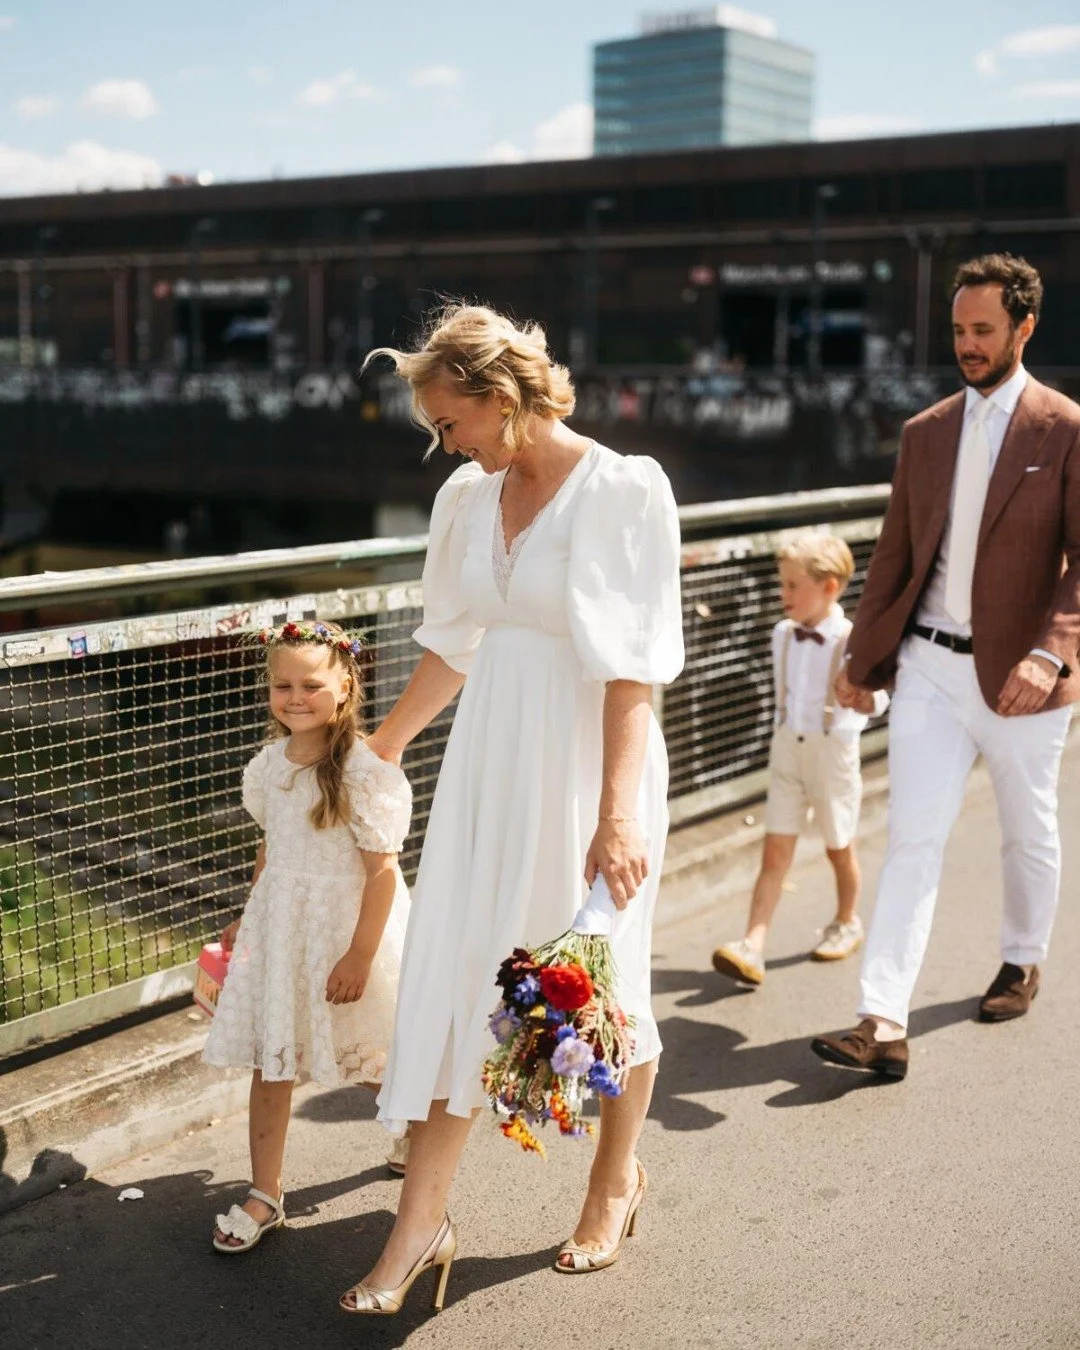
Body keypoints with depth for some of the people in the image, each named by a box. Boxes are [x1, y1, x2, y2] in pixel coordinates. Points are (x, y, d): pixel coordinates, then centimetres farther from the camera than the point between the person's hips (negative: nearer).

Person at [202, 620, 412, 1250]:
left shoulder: (367, 770, -20)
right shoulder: (269, 763, 2)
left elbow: (383, 871, -19)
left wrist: (360, 956, -20)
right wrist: (248, 919, 20)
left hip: (346, 926, -5)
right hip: (278, 927, 5)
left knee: (376, 1062, 14)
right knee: (270, 1063, 7)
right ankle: (265, 1195, 19)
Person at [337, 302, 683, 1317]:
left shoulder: (622, 490, -14)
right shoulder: (470, 496, 5)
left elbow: (632, 669, -20)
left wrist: (618, 808, -25)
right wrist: (381, 746, 23)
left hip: (586, 756, -6)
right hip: (489, 756, 6)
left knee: (603, 980, 10)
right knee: (449, 974, 5)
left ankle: (617, 1178, 36)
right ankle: (421, 1225, 15)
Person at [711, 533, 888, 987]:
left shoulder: (851, 641, -15)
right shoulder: (782, 635, 2)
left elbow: (877, 697, -11)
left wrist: (866, 699, -33)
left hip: (833, 751, -4)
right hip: (787, 750, 4)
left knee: (839, 847, 15)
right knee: (775, 851, -3)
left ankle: (847, 923, 40)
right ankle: (752, 948, -10)